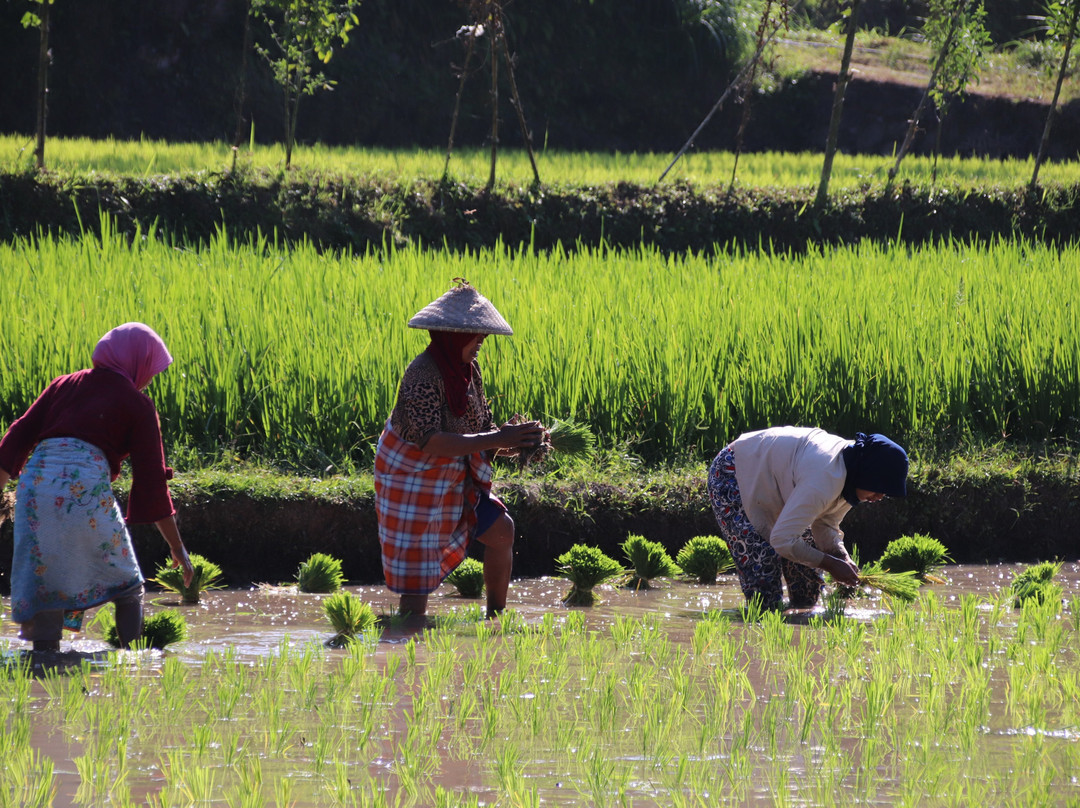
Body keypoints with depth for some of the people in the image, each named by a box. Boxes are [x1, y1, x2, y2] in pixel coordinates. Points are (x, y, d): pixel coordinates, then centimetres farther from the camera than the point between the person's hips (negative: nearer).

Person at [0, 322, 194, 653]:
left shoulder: (63, 386, 22)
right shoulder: (136, 404, 10)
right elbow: (151, 479, 7)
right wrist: (177, 548, 10)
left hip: (35, 478, 4)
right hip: (86, 484, -4)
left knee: (41, 581, 9)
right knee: (127, 586, 11)